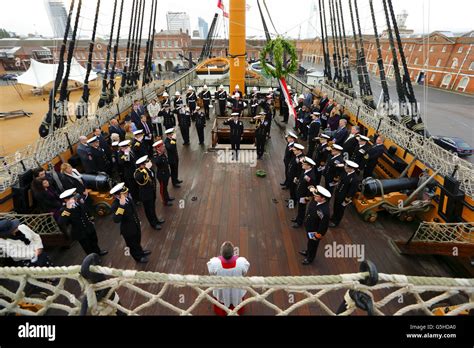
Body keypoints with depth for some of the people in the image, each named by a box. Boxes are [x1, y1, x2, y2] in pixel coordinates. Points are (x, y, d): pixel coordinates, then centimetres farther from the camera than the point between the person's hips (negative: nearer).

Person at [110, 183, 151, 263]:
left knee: (137, 241, 33)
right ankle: (138, 257, 50)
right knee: (132, 244, 23)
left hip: (136, 224, 6)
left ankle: (140, 252, 61)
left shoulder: (128, 196, -15)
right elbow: (116, 220, -48)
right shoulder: (116, 205, -34)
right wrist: (121, 206, -54)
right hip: (128, 229, -6)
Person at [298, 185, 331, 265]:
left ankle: (309, 258, 55)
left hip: (314, 232, -7)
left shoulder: (324, 211, -44)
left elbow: (324, 226, -30)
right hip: (309, 227, 7)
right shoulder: (316, 200, -23)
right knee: (309, 242, 36)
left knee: (313, 245, 25)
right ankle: (307, 252, 66)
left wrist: (318, 235, -19)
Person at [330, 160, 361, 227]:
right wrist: (336, 191, 11)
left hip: (343, 198, -6)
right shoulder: (345, 172, -13)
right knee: (335, 207, 28)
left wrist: (346, 201, -14)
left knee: (340, 210, 18)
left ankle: (335, 222, 41)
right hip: (337, 194, 6)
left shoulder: (355, 179, -33)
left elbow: (352, 192, -24)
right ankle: (333, 217, 54)